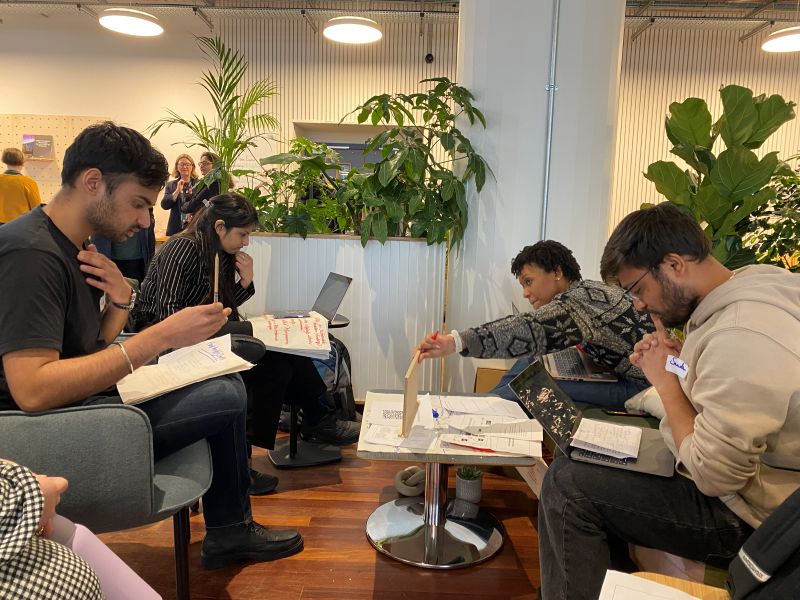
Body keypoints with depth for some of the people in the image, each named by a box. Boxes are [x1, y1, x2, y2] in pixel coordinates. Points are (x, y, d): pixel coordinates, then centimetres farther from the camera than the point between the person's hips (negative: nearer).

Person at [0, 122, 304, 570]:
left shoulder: (72, 247, 8)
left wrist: (121, 301, -9)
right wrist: (162, 337, -31)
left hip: (89, 396, 10)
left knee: (225, 377, 8)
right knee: (228, 396, -16)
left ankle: (229, 528, 18)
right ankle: (230, 531, 11)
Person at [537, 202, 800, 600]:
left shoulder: (739, 336, -32)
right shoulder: (754, 282, -1)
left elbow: (714, 477, -27)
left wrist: (666, 382, -18)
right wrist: (678, 363, -5)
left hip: (746, 517, -10)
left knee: (567, 483, -17)